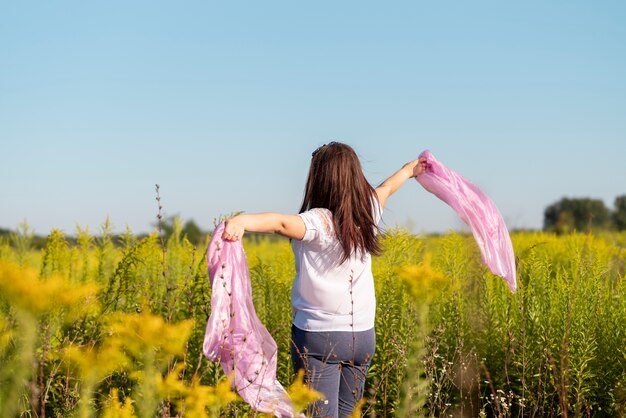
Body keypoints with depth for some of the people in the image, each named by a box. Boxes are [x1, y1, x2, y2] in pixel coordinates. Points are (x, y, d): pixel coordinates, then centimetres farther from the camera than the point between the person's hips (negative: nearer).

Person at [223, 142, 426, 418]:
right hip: (363, 335, 7)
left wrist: (241, 222, -54)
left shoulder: (319, 222, -16)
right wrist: (410, 169, 46)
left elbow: (282, 223, -37)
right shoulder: (368, 213, 5)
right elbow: (387, 187, 26)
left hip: (319, 336, -7)